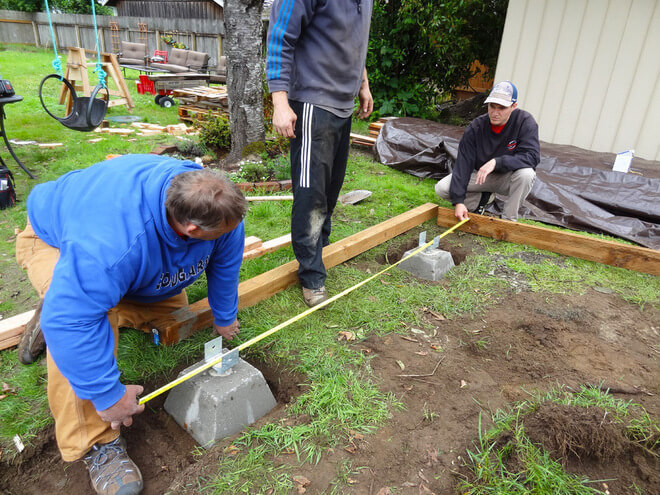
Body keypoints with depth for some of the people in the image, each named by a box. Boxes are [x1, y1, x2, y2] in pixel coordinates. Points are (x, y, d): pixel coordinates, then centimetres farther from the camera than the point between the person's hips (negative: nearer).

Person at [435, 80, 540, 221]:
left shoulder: (525, 122, -18)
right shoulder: (476, 127, -15)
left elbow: (532, 156, -29)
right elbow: (463, 163, -19)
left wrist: (496, 162, -43)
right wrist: (458, 201, -28)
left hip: (508, 177, -2)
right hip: (480, 175, 2)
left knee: (526, 173, -37)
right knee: (441, 188, -17)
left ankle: (508, 219, -15)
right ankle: (483, 198, 8)